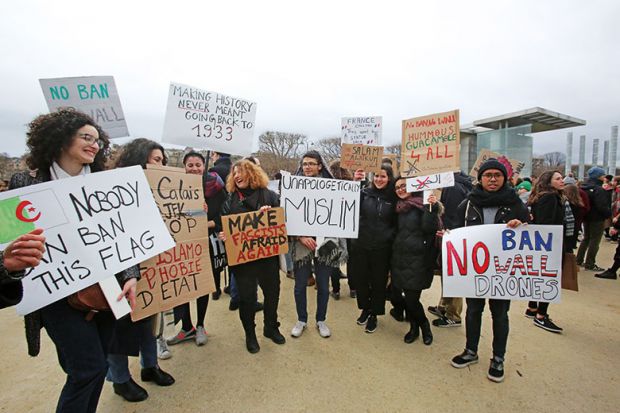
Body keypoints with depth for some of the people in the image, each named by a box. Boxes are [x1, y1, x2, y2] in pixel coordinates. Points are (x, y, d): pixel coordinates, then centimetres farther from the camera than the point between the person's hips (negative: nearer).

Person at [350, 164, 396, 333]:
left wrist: (389, 236, -9)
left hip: (382, 248, -1)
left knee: (378, 281, 12)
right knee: (360, 278, 13)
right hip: (360, 245, 1)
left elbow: (397, 223, 6)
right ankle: (365, 308, 39)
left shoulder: (394, 197, -2)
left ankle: (374, 314, 33)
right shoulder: (364, 193, -1)